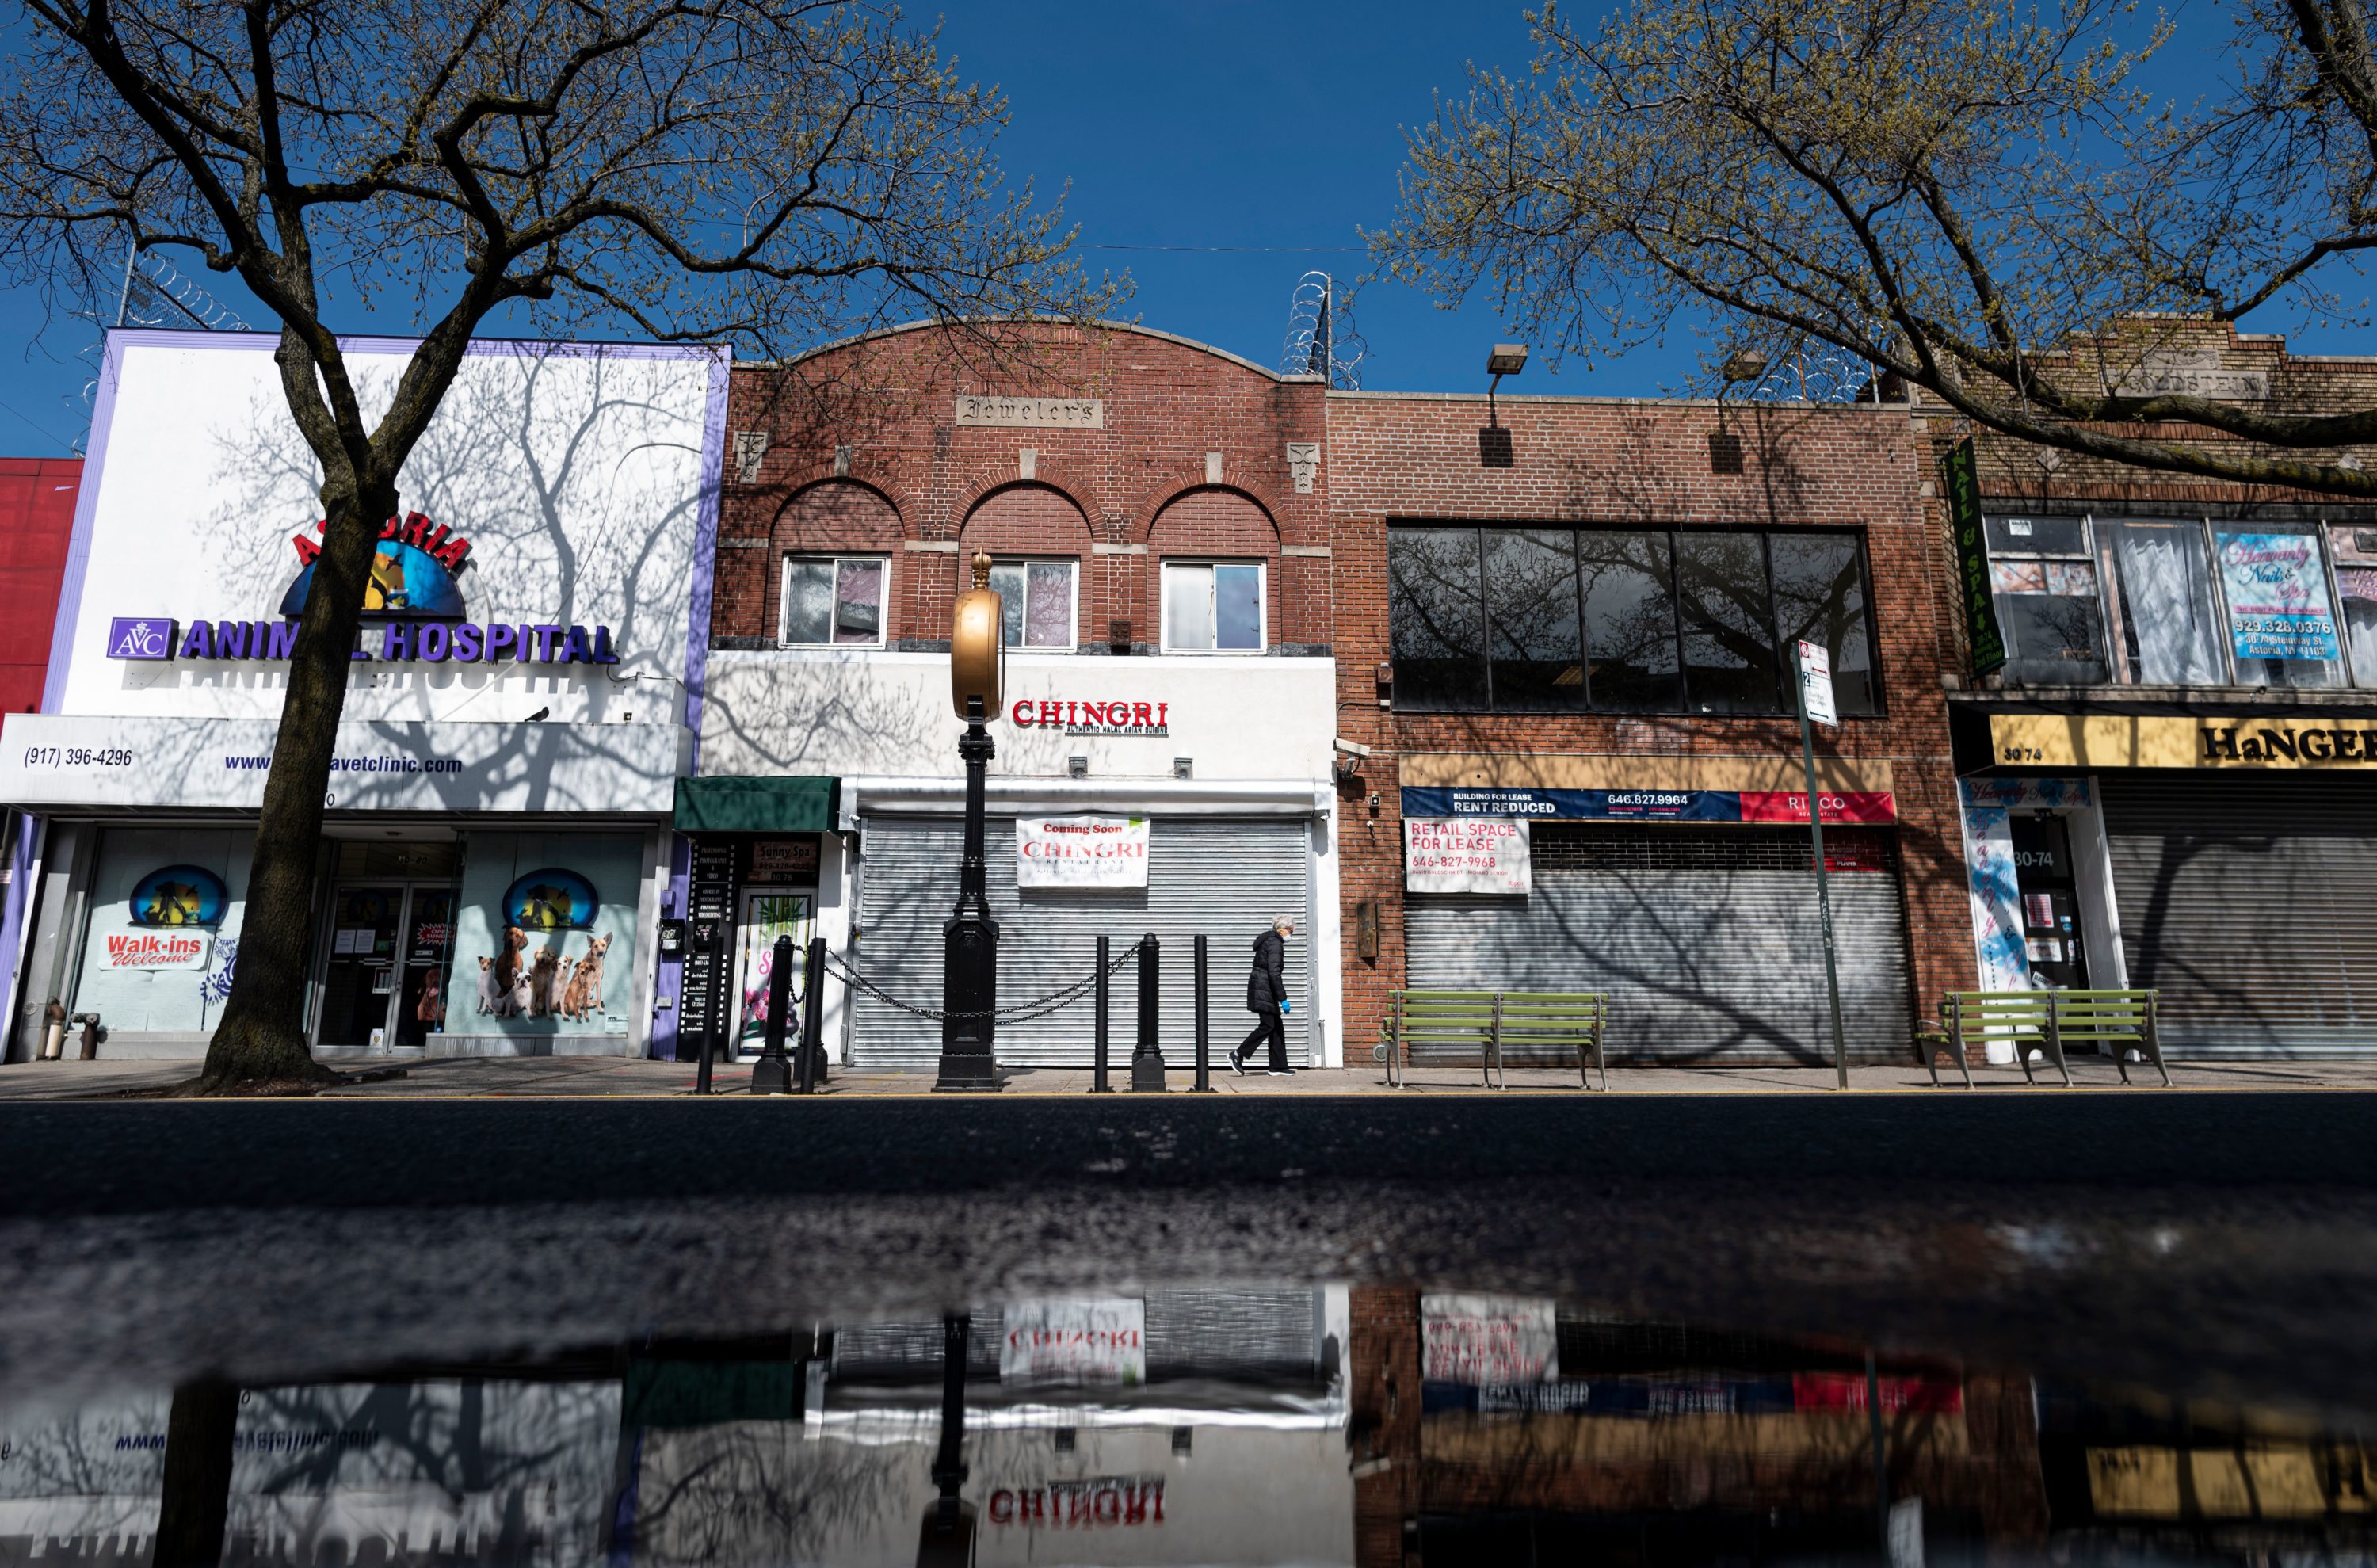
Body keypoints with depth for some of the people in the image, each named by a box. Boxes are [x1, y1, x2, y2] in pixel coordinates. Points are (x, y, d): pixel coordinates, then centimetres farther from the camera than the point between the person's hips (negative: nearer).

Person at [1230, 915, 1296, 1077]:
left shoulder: (1269, 940, 19)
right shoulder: (1275, 944, -13)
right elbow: (1273, 972, -22)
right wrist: (1283, 998, -21)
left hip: (1261, 989, 10)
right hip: (1264, 989, -10)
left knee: (1277, 1027, 8)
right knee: (1267, 1026, -7)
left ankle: (1279, 1067, 9)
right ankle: (1238, 1055, -1)